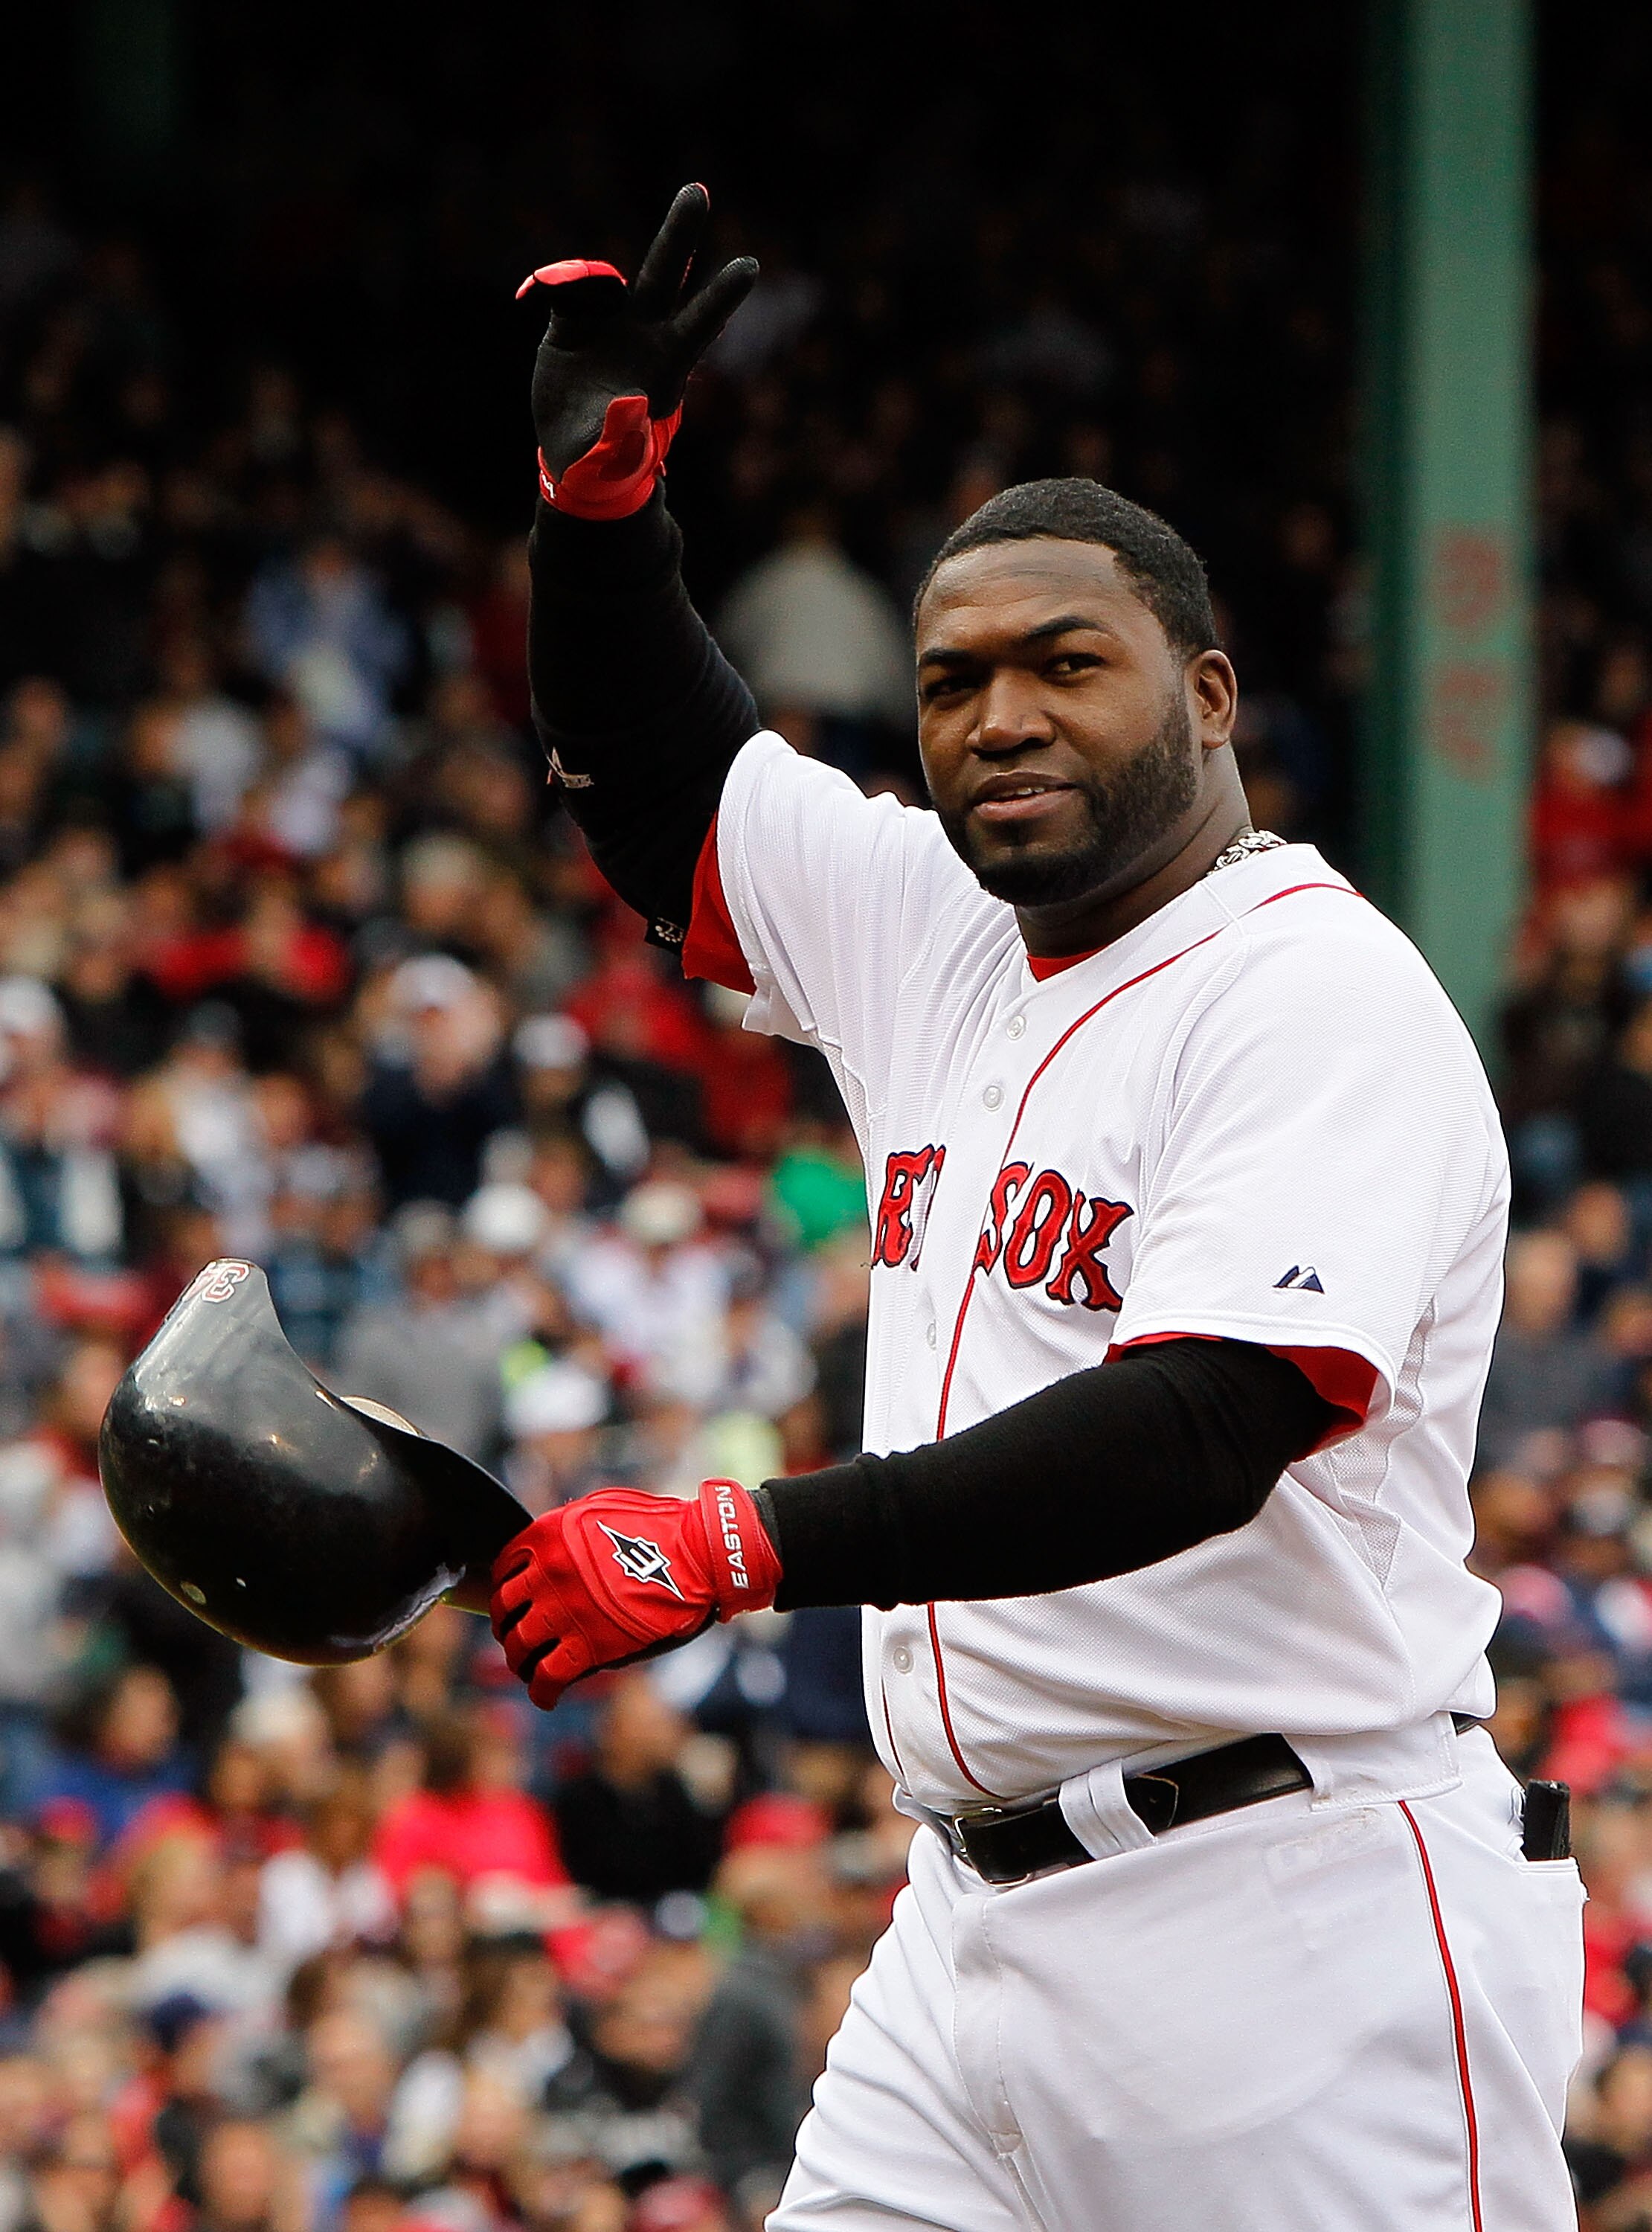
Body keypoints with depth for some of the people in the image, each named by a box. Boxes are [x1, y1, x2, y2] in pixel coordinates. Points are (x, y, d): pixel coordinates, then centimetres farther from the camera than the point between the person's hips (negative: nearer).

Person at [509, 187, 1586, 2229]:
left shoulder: (1321, 991, -10)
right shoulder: (934, 937, 15)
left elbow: (1197, 1437, -23)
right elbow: (658, 789, 31)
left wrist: (739, 1546, -29)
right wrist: (598, 496, 11)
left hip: (1294, 1939, -8)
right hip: (980, 1926, 8)